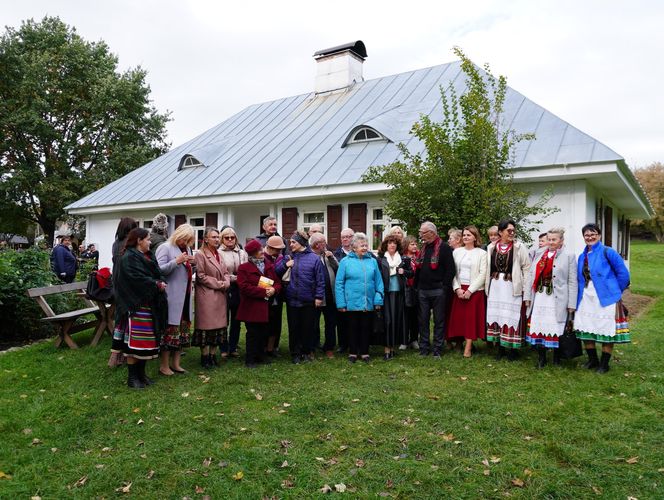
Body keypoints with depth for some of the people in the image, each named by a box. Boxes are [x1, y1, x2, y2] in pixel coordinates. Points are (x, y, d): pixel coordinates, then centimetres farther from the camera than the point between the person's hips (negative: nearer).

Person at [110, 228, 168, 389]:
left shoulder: (147, 256, 18)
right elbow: (137, 279, -22)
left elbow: (157, 273, 17)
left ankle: (141, 373, 21)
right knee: (135, 340, -5)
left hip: (149, 304, 9)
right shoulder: (128, 258, -12)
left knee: (146, 340, 12)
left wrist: (161, 282, -4)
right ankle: (132, 377, 5)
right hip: (136, 305, -9)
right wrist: (157, 285, -14)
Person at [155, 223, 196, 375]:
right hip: (172, 297, -7)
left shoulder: (187, 249, 17)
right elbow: (159, 270, -15)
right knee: (170, 330, -4)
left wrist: (193, 264, 4)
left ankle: (175, 363, 20)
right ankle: (164, 365, 7)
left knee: (183, 329, 9)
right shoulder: (165, 248, -5)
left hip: (185, 296, 8)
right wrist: (176, 261, -23)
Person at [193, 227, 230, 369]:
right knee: (206, 326, -1)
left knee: (218, 325, 9)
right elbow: (201, 276, -13)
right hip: (206, 295, -7)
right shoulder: (200, 254, -8)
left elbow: (226, 273, 16)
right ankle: (205, 357, 10)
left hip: (220, 295, 7)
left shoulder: (218, 254, 14)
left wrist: (225, 283, -5)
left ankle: (213, 355, 18)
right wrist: (217, 284, -13)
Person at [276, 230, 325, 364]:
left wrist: (319, 296, -6)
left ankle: (307, 352, 25)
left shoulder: (314, 258, -5)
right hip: (292, 299, 2)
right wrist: (285, 265, -14)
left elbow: (320, 279, -4)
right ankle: (295, 353, 22)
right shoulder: (289, 258, 4)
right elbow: (276, 272, 3)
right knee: (293, 327, 9)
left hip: (309, 301, -2)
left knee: (308, 327, 9)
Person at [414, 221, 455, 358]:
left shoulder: (444, 248, -7)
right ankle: (424, 348, 18)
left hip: (438, 291, -6)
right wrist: (417, 285, 11)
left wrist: (444, 287, -14)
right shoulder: (423, 248, 14)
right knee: (423, 320, 9)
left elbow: (450, 270, -12)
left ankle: (437, 349, 11)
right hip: (423, 291, 6)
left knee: (439, 321, 4)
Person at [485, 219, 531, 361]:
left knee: (511, 316, -2)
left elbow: (527, 268, -3)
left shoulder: (520, 248, -2)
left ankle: (513, 349, 11)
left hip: (512, 287, -3)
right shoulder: (491, 247, 5)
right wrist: (487, 287, 6)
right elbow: (488, 268, 8)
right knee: (496, 315, 7)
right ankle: (500, 348, 19)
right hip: (495, 287, 3)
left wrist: (524, 287, -7)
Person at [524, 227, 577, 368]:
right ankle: (541, 358, 18)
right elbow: (531, 275, 11)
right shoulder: (539, 254, 11)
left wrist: (571, 303, -6)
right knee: (539, 327, 5)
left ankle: (557, 359, 19)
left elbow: (572, 282, -3)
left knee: (556, 329, 3)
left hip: (557, 300, -3)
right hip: (539, 298, 3)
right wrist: (527, 296, 6)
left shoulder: (569, 256, 0)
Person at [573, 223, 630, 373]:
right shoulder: (582, 256, 10)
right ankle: (592, 360, 28)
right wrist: (580, 296, 9)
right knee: (585, 331, 10)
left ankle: (604, 365, 18)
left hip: (605, 299, -6)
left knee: (607, 332, 4)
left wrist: (615, 291, -1)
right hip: (586, 299, 6)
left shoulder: (607, 252, -8)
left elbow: (623, 273, -7)